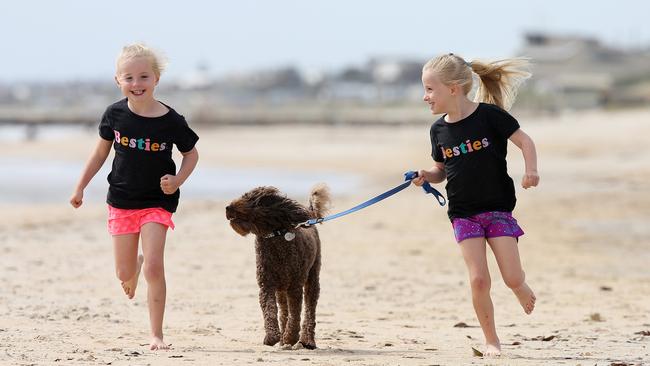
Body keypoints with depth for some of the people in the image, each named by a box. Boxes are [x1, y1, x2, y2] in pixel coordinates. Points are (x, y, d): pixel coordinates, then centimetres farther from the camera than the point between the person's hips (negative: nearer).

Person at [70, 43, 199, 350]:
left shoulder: (171, 121, -14)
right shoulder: (115, 114, -7)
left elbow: (191, 154, 2)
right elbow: (101, 151, 8)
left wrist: (177, 181, -15)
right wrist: (80, 187, 11)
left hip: (157, 202, -3)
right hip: (121, 201, 3)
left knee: (155, 267, -13)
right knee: (123, 274, 9)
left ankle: (157, 335, -2)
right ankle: (135, 267, 48)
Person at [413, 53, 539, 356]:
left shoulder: (489, 114, -12)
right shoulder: (439, 129, 2)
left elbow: (524, 140, -6)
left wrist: (531, 170, -22)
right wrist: (426, 177, -7)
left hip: (498, 208, -3)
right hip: (463, 213, 3)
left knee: (512, 278, -6)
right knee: (478, 280, -7)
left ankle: (521, 289, 31)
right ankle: (491, 341, 7)